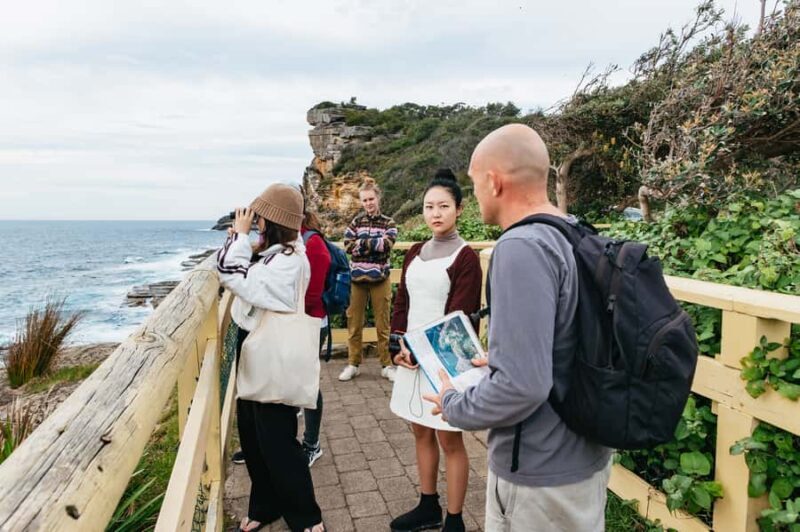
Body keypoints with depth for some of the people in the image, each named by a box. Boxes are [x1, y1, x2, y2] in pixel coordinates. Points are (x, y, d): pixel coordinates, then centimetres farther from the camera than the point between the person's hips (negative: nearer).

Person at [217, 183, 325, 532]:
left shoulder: (288, 261, -22)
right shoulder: (272, 252, 6)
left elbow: (236, 277, -24)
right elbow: (229, 270, 14)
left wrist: (240, 234, -13)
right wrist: (239, 237, 3)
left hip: (272, 357, -9)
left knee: (276, 439, 1)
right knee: (250, 433, 17)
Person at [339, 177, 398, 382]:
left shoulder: (388, 223, 3)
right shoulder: (356, 222, 7)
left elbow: (388, 244, -15)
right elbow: (348, 246, -8)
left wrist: (362, 242, -12)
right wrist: (376, 243, -15)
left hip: (380, 278, -1)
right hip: (357, 277, 2)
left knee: (383, 324, 5)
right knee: (354, 323, 7)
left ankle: (387, 365, 16)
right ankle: (353, 364, 20)